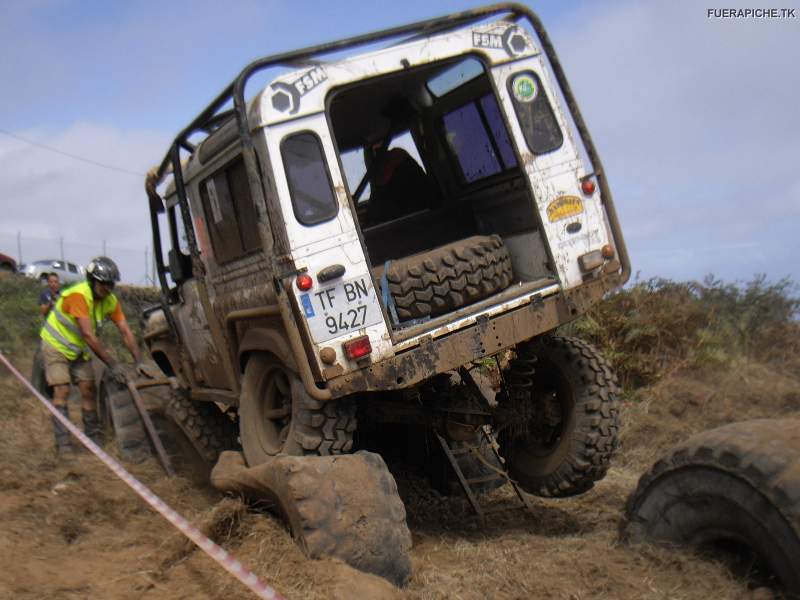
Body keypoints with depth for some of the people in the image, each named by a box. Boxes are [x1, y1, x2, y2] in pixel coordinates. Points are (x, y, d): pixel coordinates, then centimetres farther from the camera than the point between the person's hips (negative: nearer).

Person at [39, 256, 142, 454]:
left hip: (78, 349, 6)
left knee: (88, 389, 1)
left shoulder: (110, 300, -11)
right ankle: (63, 443, -11)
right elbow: (88, 335, -36)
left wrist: (139, 361, -24)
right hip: (56, 346, -6)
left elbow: (126, 332, -13)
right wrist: (112, 364, -37)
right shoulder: (78, 295, -31)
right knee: (62, 391, -13)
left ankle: (94, 438, 9)